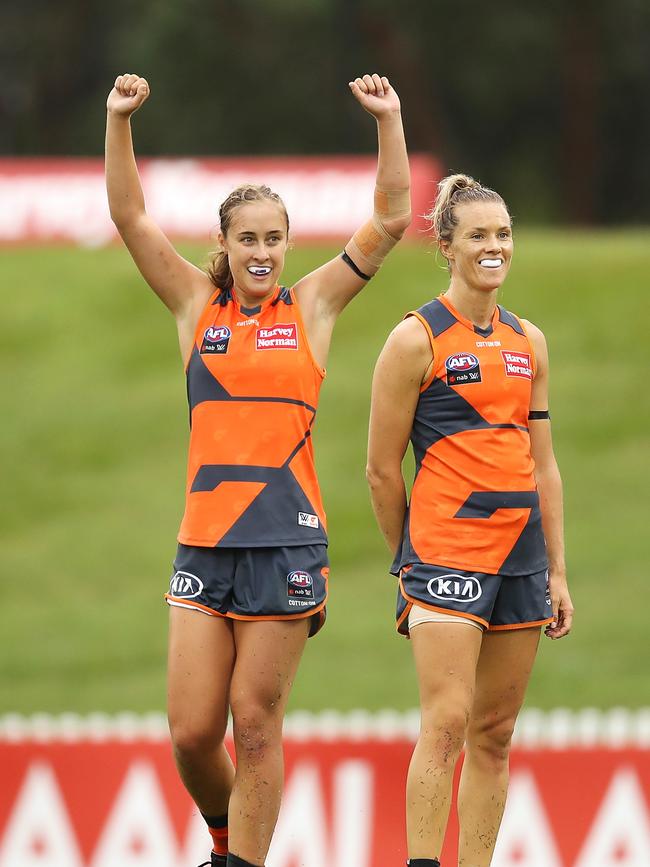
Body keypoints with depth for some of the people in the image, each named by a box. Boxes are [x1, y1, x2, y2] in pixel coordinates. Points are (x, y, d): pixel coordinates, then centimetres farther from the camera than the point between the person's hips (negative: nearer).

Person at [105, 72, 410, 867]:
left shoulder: (311, 307, 7)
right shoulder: (197, 305, 10)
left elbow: (390, 220, 4)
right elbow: (130, 217, 4)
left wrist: (388, 121, -4)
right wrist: (119, 120, -6)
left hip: (285, 540, -2)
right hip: (203, 540, 2)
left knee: (256, 726, 0)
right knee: (191, 731, 0)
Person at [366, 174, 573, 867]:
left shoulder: (528, 341, 14)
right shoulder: (417, 339, -4)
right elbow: (382, 470, -1)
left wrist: (557, 570, 13)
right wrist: (410, 562, 4)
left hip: (520, 552, 6)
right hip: (447, 552, -6)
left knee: (494, 734, 5)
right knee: (447, 724, -15)